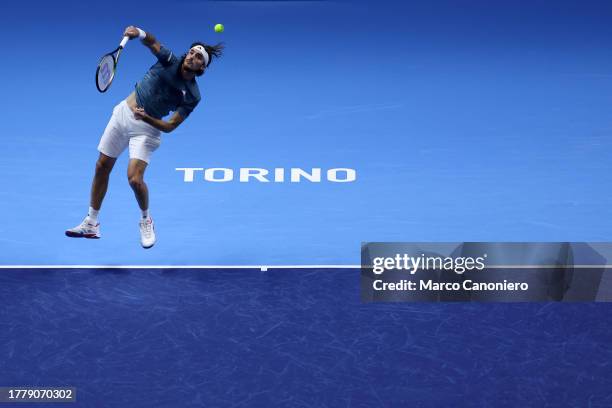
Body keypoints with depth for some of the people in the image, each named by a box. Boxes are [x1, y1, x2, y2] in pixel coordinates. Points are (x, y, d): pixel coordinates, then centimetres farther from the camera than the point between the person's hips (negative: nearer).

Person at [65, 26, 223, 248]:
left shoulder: (192, 96, -15)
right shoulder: (170, 61, -9)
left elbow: (169, 127, -16)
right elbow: (152, 42, -10)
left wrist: (146, 118, -30)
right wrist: (139, 33, -32)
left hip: (146, 128, -4)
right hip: (123, 112, 4)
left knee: (135, 178, -20)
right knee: (102, 168, 8)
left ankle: (146, 221, 11)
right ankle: (91, 224, 24)